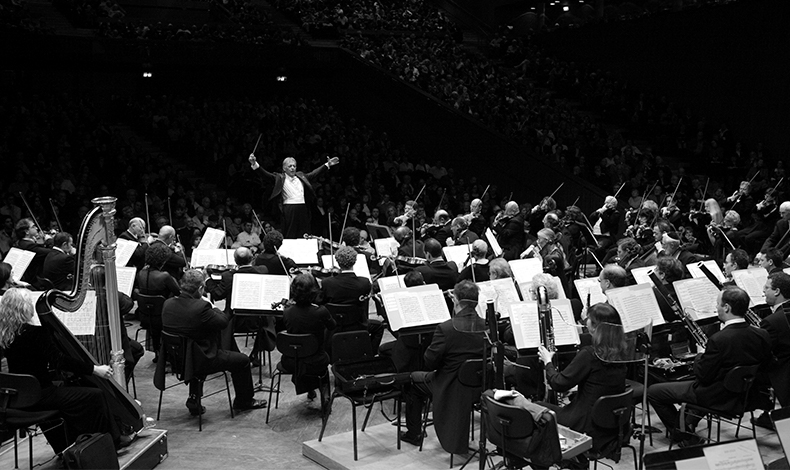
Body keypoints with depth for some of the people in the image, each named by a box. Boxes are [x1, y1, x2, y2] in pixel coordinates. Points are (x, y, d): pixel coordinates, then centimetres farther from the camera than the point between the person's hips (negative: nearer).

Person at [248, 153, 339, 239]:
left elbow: (314, 173, 27)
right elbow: (265, 174, -6)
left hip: (303, 210, 5)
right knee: (289, 237, -4)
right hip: (289, 210, -5)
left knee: (304, 237, 6)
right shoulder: (280, 178, 3)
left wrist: (327, 165, 30)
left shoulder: (301, 176, 17)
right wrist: (254, 164, -20)